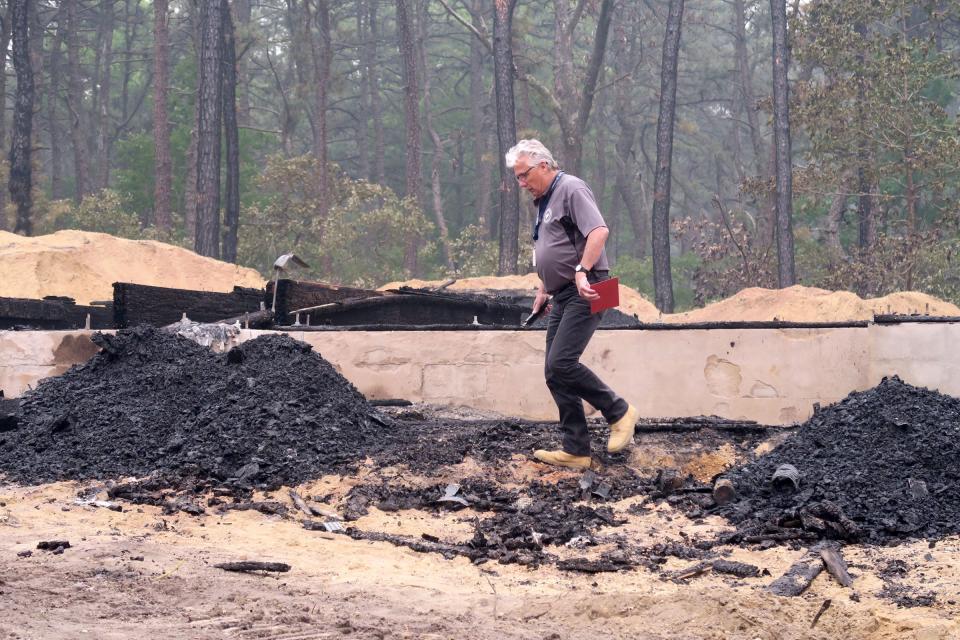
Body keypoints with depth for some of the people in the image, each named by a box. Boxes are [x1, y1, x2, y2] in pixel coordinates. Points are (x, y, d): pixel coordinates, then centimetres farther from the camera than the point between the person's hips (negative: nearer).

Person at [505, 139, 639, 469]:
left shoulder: (571, 189, -9)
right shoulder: (543, 201, 21)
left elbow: (599, 231, -23)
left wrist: (582, 270, -30)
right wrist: (543, 289, 27)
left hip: (585, 292, -10)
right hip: (563, 296, 10)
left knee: (561, 363, -20)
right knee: (554, 372, 4)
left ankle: (619, 412, -3)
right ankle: (576, 451, 5)